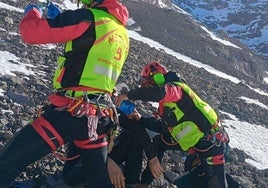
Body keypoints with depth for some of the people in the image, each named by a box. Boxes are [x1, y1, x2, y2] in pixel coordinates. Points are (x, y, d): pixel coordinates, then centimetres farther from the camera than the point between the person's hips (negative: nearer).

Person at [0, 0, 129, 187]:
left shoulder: (89, 18, -9)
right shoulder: (122, 34, 15)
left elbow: (31, 31, -8)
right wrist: (60, 20, 30)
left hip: (70, 112, -8)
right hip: (101, 117, 8)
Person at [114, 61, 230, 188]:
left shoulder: (176, 87, -14)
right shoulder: (166, 104, 15)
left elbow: (159, 92, -36)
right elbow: (161, 126, 15)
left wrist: (129, 95, -29)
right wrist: (140, 119, 8)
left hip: (211, 142, -10)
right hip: (195, 143, 10)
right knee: (160, 141, 18)